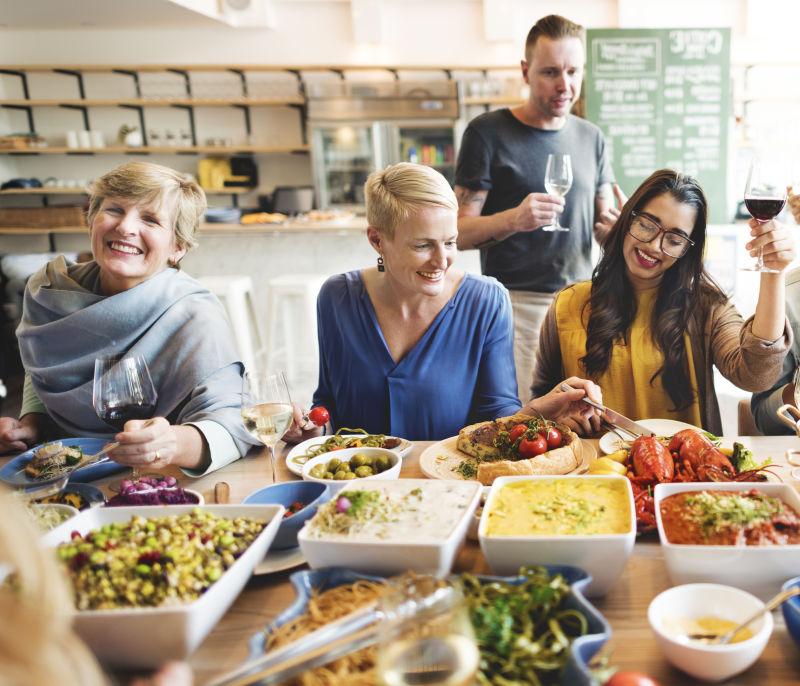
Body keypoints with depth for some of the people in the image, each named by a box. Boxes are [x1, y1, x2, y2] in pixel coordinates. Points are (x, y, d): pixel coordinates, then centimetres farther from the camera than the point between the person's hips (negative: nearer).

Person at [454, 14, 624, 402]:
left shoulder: (590, 138, 11)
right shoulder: (487, 133, -4)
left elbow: (604, 225, 16)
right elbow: (461, 233, -8)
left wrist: (618, 227, -8)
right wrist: (514, 219, -26)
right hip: (515, 303, -4)